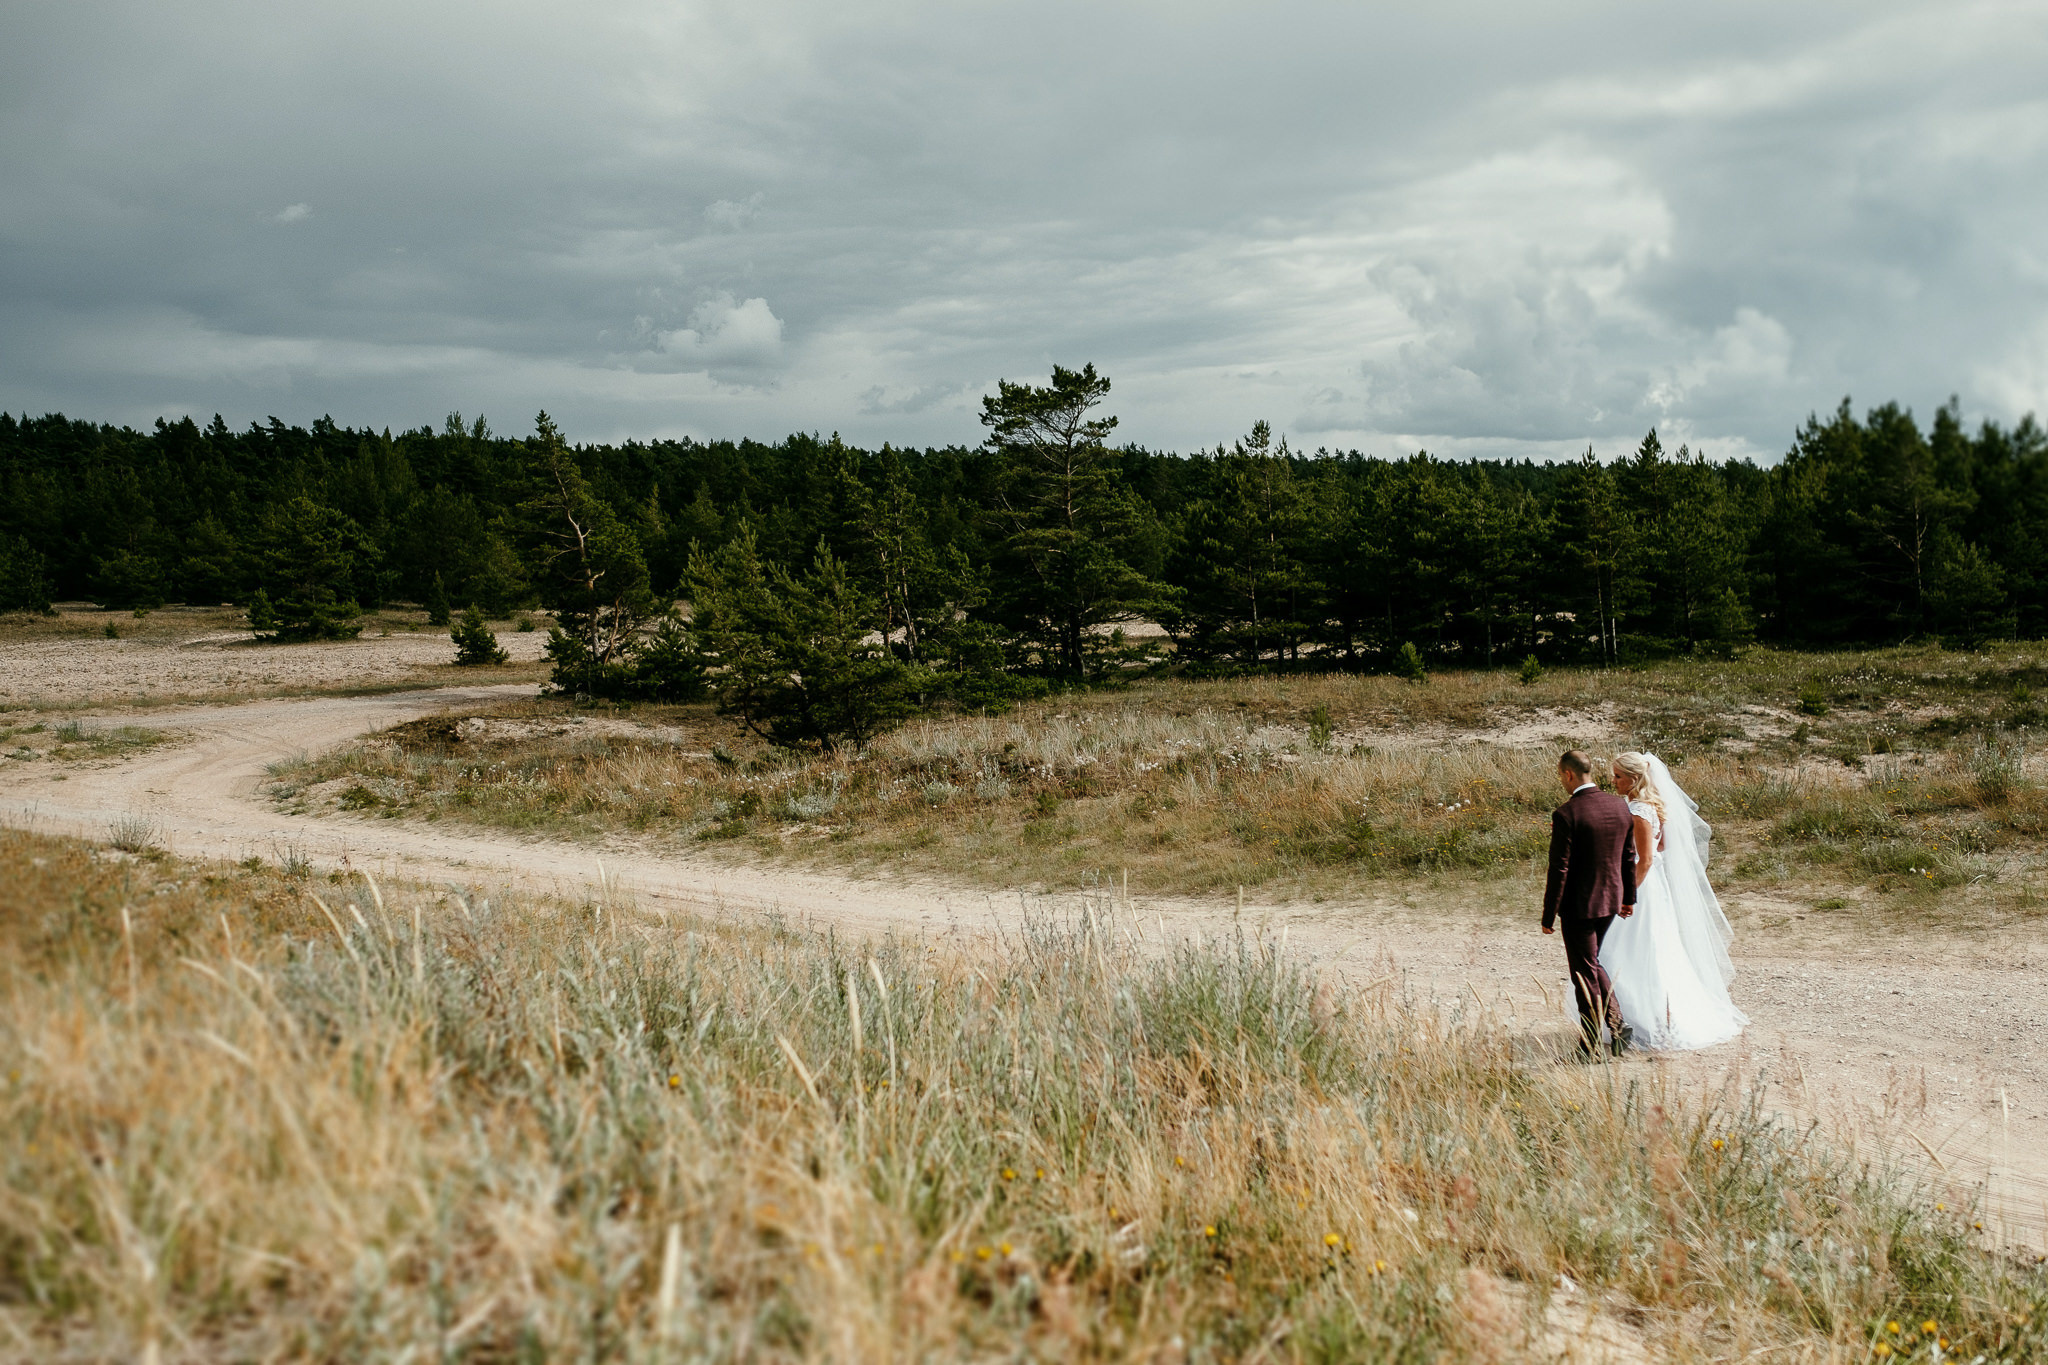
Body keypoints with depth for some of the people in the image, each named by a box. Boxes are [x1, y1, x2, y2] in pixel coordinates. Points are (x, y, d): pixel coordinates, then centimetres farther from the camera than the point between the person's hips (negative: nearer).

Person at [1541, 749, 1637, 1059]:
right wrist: (1629, 897, 21)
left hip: (1579, 905, -7)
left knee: (1585, 974, 5)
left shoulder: (1565, 815, -20)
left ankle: (1591, 1048, 14)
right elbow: (1629, 856, 9)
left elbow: (1559, 870, -18)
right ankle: (1618, 1025, 17)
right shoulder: (1619, 805, 0)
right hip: (1611, 900, 7)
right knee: (1592, 963, 25)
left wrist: (1549, 916, -11)